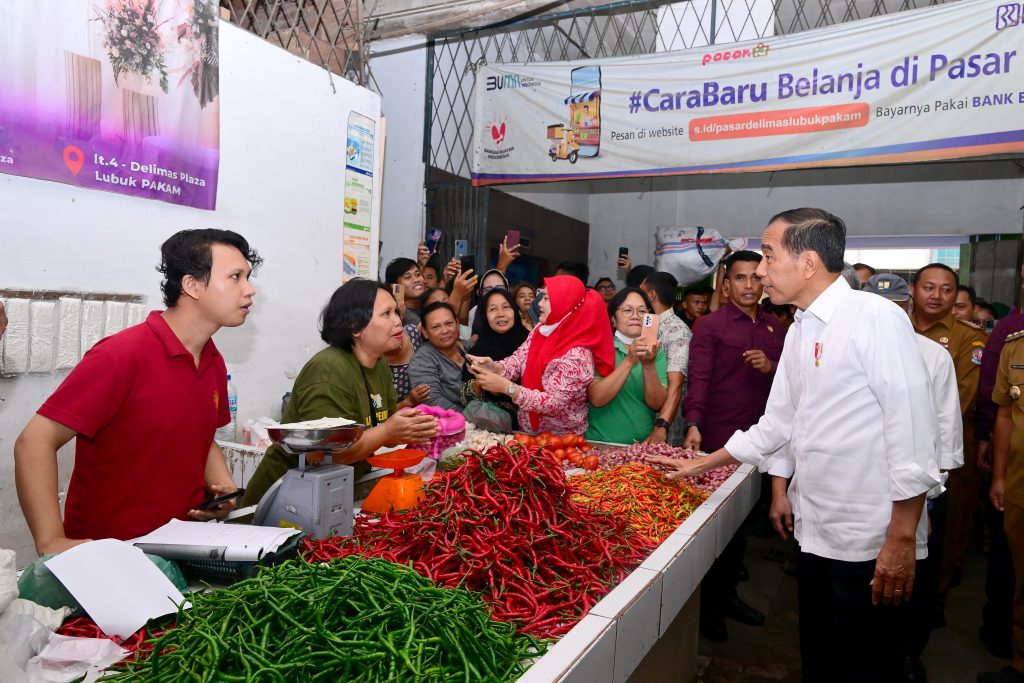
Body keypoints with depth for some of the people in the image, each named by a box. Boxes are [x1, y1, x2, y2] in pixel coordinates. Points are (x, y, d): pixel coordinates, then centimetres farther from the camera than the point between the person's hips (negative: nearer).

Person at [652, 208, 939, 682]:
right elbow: (778, 425, 18)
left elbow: (913, 432, -17)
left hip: (870, 545, -7)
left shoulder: (876, 318, -14)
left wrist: (901, 540, -17)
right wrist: (701, 464, 20)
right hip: (816, 536, 8)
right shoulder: (799, 331, 11)